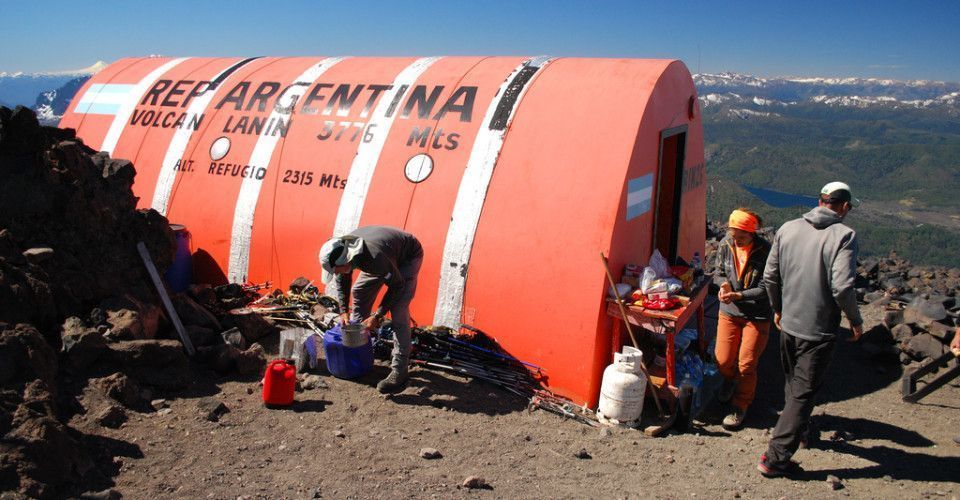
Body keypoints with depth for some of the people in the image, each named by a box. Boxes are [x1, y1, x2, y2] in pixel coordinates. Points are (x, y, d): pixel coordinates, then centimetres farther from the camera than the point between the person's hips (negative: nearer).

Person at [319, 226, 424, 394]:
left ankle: (399, 372, -19)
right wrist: (344, 310, -6)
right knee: (360, 292, 9)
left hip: (408, 257, -8)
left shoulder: (375, 259, -43)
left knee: (398, 310, -18)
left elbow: (397, 286, -28)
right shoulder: (342, 250, -20)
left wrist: (377, 316, -24)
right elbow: (341, 280, 1)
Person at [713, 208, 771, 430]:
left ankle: (740, 408, 23)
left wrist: (738, 295, -28)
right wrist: (724, 285, -15)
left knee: (746, 365, 2)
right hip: (729, 312, 4)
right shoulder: (726, 245, -7)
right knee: (723, 359, 8)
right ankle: (730, 380, 44)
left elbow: (765, 288, -16)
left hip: (757, 316, -4)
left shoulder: (765, 251, -20)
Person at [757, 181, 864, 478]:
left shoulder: (788, 228, 1)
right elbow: (842, 287, -22)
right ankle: (775, 459, 3)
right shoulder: (843, 235, -15)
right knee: (803, 393, 3)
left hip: (788, 324, 6)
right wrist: (855, 321, -6)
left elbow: (770, 277, 4)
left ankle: (797, 430, 47)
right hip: (819, 331, -6)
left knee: (793, 385, 25)